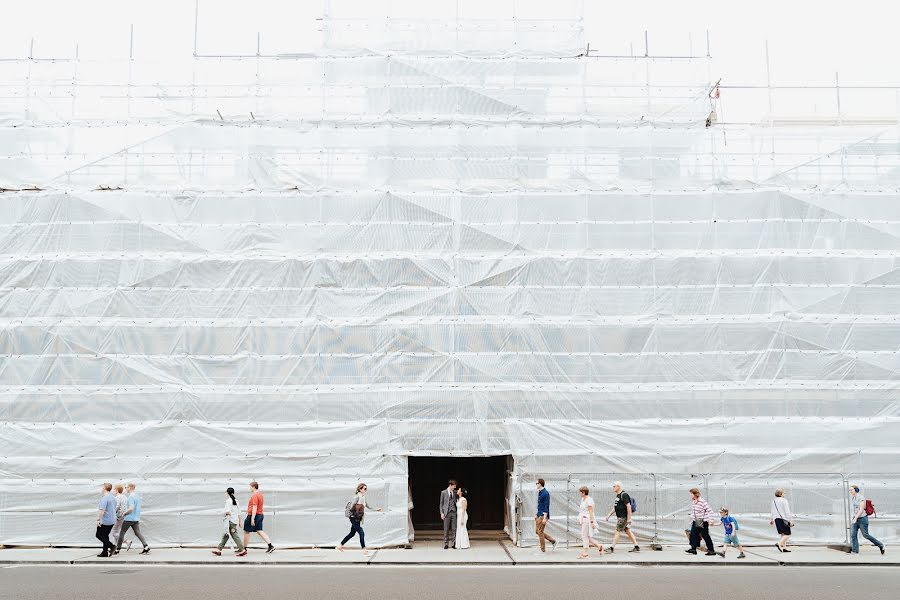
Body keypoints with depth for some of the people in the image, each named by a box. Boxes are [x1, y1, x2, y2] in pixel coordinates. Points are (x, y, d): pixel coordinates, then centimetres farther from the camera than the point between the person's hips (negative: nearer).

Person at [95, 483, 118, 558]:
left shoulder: (104, 498, -17)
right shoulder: (113, 497, 15)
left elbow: (102, 510, -25)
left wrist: (98, 519, -22)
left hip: (105, 521, -9)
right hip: (112, 520, 9)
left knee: (99, 535, 1)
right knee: (105, 536, 14)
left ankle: (111, 546, -11)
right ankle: (105, 552, 12)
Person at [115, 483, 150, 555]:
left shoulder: (131, 496, -17)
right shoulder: (137, 495, 11)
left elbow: (131, 508, -25)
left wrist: (124, 513, -11)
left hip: (129, 518, -8)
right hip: (136, 518, 8)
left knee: (122, 533, 6)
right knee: (138, 533, 5)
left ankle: (117, 549, 13)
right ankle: (146, 547, -6)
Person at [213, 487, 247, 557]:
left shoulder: (228, 500, -12)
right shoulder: (236, 500, 11)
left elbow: (228, 511, -22)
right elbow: (239, 512, 13)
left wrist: (223, 513, -2)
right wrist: (240, 521, 17)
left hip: (230, 520, -8)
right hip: (235, 519, 8)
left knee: (234, 535, -6)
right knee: (225, 535, 13)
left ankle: (242, 550, -9)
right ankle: (219, 549, 17)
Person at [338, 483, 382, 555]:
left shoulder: (364, 497, 10)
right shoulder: (357, 497, -15)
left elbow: (368, 506, 20)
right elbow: (352, 506, -15)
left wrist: (376, 509, 16)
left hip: (358, 519, 9)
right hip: (354, 518, -9)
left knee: (352, 533, 16)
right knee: (361, 533, -9)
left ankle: (340, 545, 28)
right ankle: (364, 549, -4)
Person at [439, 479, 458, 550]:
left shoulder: (455, 492, 7)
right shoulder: (443, 492, -1)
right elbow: (441, 503, 1)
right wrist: (441, 513, -5)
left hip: (454, 512, 3)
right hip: (447, 512, -2)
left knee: (454, 528, 2)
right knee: (446, 529, 1)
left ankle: (454, 543, 9)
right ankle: (446, 544, 8)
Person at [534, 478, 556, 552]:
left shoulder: (545, 493, -16)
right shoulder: (539, 493, 13)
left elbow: (546, 506, -20)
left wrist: (544, 518, -23)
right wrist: (537, 514, 21)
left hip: (543, 515, -10)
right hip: (539, 515, 10)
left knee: (540, 532, -5)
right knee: (537, 531, 11)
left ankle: (542, 550, 4)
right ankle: (553, 541, 19)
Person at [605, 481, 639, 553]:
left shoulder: (624, 495, -17)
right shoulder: (618, 495, 14)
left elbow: (628, 506, -21)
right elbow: (615, 507, 23)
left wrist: (629, 518, -23)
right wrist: (609, 514, 18)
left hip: (623, 517, -10)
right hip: (620, 517, 10)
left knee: (617, 531, -6)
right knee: (628, 531, 12)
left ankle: (612, 548, -3)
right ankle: (636, 547, 16)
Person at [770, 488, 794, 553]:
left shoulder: (774, 501, 12)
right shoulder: (784, 500, -9)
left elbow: (773, 512, 20)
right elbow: (787, 512, -13)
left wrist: (771, 519, 29)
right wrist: (791, 520, -12)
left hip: (776, 519, 8)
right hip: (783, 519, -8)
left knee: (783, 534, 14)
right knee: (787, 534, -4)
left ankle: (784, 547, 10)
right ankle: (779, 544, -21)